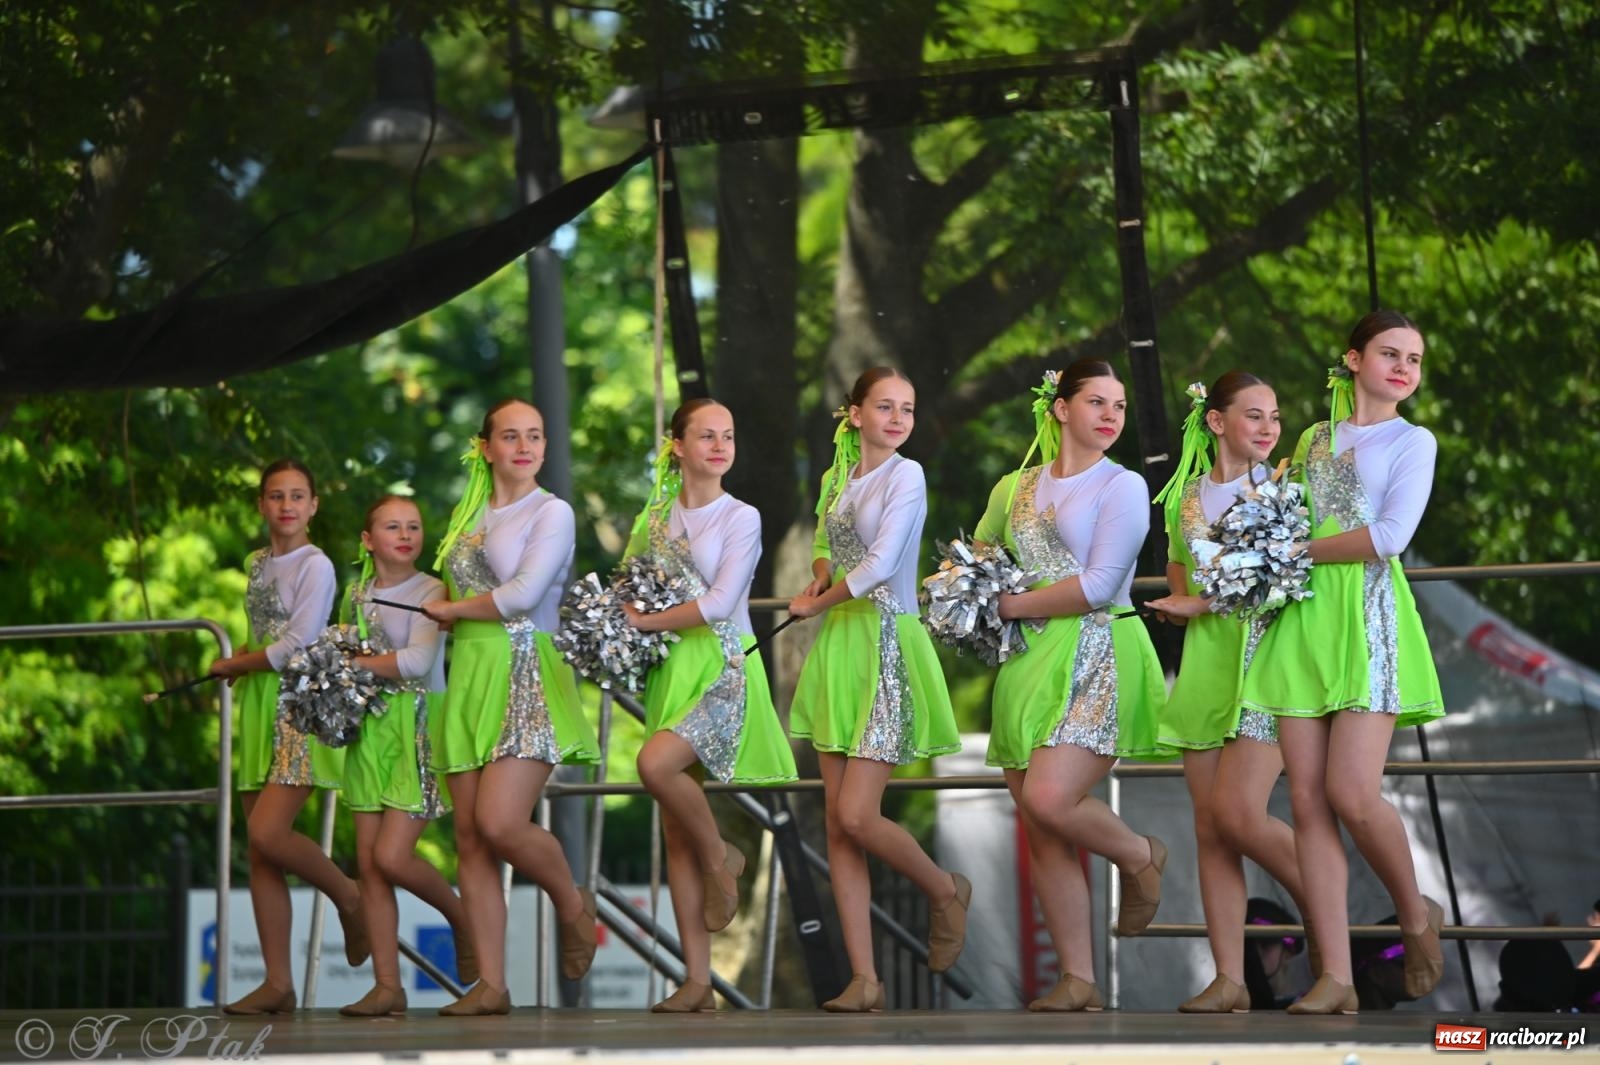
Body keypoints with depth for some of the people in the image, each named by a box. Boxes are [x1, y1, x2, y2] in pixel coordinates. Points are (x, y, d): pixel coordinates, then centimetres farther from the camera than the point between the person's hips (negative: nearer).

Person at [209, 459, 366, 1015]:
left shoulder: (316, 566, -7)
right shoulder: (257, 563, 16)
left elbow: (295, 647, -13)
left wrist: (231, 665, -3)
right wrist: (240, 665, 3)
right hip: (260, 708, 7)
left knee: (267, 831, -19)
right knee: (260, 853, 2)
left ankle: (348, 896, 7)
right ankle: (278, 982, 3)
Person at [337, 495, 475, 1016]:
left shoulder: (430, 591, -5)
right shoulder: (357, 594, 13)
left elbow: (418, 660, -17)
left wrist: (355, 664, -11)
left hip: (418, 728, -6)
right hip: (369, 728, 6)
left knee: (391, 856, -14)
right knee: (368, 861, 0)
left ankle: (463, 917, 14)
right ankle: (387, 985, 3)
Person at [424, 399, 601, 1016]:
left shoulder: (551, 513, -1)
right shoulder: (469, 515, 18)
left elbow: (523, 593, -13)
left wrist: (452, 610, -2)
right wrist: (450, 619, 3)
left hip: (526, 675, -6)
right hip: (470, 674, 6)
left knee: (499, 823, -19)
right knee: (469, 836, -1)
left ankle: (572, 904, 10)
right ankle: (490, 985, 0)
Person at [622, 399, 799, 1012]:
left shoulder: (741, 518, -1)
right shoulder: (655, 519, 14)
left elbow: (719, 602, -11)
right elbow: (631, 594, 19)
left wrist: (646, 621, -9)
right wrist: (624, 617, -2)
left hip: (723, 669, -5)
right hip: (668, 671, 5)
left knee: (656, 763, -31)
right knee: (675, 831, -1)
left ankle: (720, 858, -3)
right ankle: (697, 981, 0)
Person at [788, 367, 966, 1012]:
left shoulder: (905, 476, -8)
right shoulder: (838, 478, 13)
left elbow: (880, 563, -16)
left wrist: (815, 605, -3)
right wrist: (820, 576, 6)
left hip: (888, 644, -7)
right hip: (838, 646, 7)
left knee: (857, 816, -13)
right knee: (836, 820, 1)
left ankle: (945, 890, 18)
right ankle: (864, 979, 3)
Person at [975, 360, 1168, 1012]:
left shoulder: (1122, 487, -1)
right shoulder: (1017, 488, 15)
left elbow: (1098, 585, -12)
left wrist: (1013, 605, -8)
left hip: (1097, 658, -6)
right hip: (1028, 664, 6)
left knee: (1048, 799, -23)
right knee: (1043, 836, 1)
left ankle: (1139, 856, 7)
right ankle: (1078, 982, 6)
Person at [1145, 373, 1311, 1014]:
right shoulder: (1185, 496, 14)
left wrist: (1202, 604, -11)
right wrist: (1181, 604, 8)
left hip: (1264, 654, -5)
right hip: (1204, 663, 5)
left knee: (1239, 815, -16)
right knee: (1209, 828, 0)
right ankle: (1229, 980, 1)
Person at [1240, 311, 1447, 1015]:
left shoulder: (1412, 442, 6)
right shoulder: (1313, 439, 20)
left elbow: (1390, 535, -8)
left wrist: (1301, 550, -5)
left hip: (1368, 617, -4)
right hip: (1302, 620, 4)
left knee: (1351, 793, -17)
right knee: (1308, 800, -5)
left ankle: (1414, 911, 11)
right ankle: (1335, 978, -6)